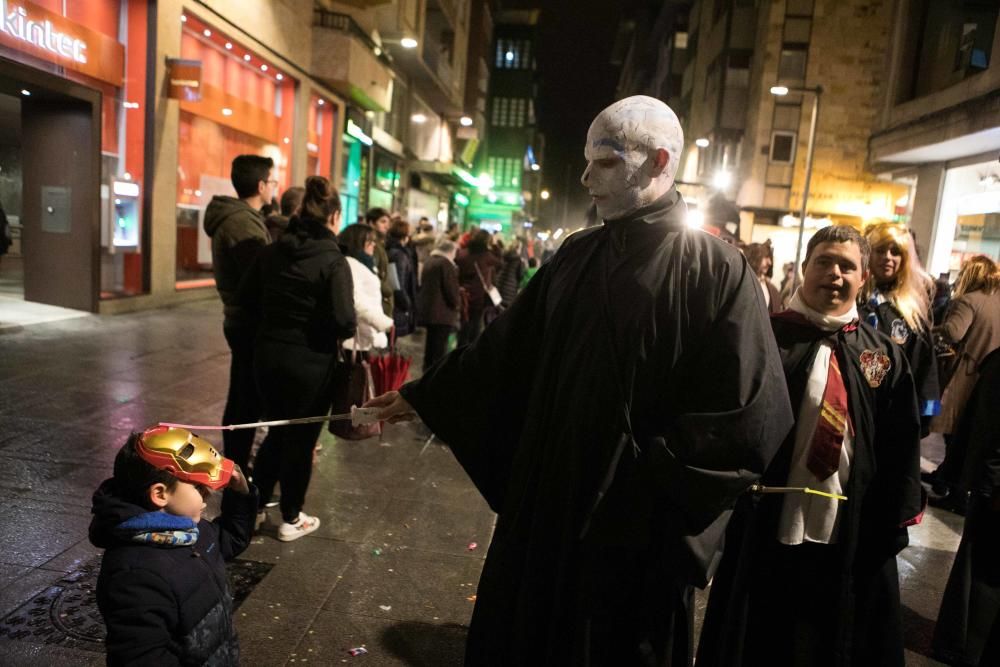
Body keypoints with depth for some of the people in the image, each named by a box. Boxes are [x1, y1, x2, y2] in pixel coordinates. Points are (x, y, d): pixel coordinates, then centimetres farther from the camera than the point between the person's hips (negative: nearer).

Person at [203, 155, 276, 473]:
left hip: (240, 320, 10)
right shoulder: (243, 223, -20)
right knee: (248, 402, -3)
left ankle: (234, 464, 31)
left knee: (241, 398, 18)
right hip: (251, 324, -10)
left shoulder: (233, 217, 12)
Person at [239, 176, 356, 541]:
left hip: (267, 354, 6)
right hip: (310, 361, -5)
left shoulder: (272, 251, 1)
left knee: (277, 431, 24)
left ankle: (255, 503, 34)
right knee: (301, 439, 10)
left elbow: (246, 298, 8)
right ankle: (291, 519, 25)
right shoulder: (333, 260, -16)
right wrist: (345, 329, -2)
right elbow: (344, 322, -23)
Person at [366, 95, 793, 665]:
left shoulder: (716, 271, -12)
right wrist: (424, 396, 12)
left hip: (636, 525, -5)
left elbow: (750, 420, -16)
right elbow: (505, 349, 10)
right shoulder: (578, 256, 4)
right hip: (546, 504, 5)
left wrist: (644, 477, -15)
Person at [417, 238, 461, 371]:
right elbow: (451, 288, -16)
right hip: (442, 312, -9)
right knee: (440, 348, -6)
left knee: (431, 345, 18)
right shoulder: (446, 263, -12)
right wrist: (457, 304, 1)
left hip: (426, 310, 9)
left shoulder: (429, 261, 15)